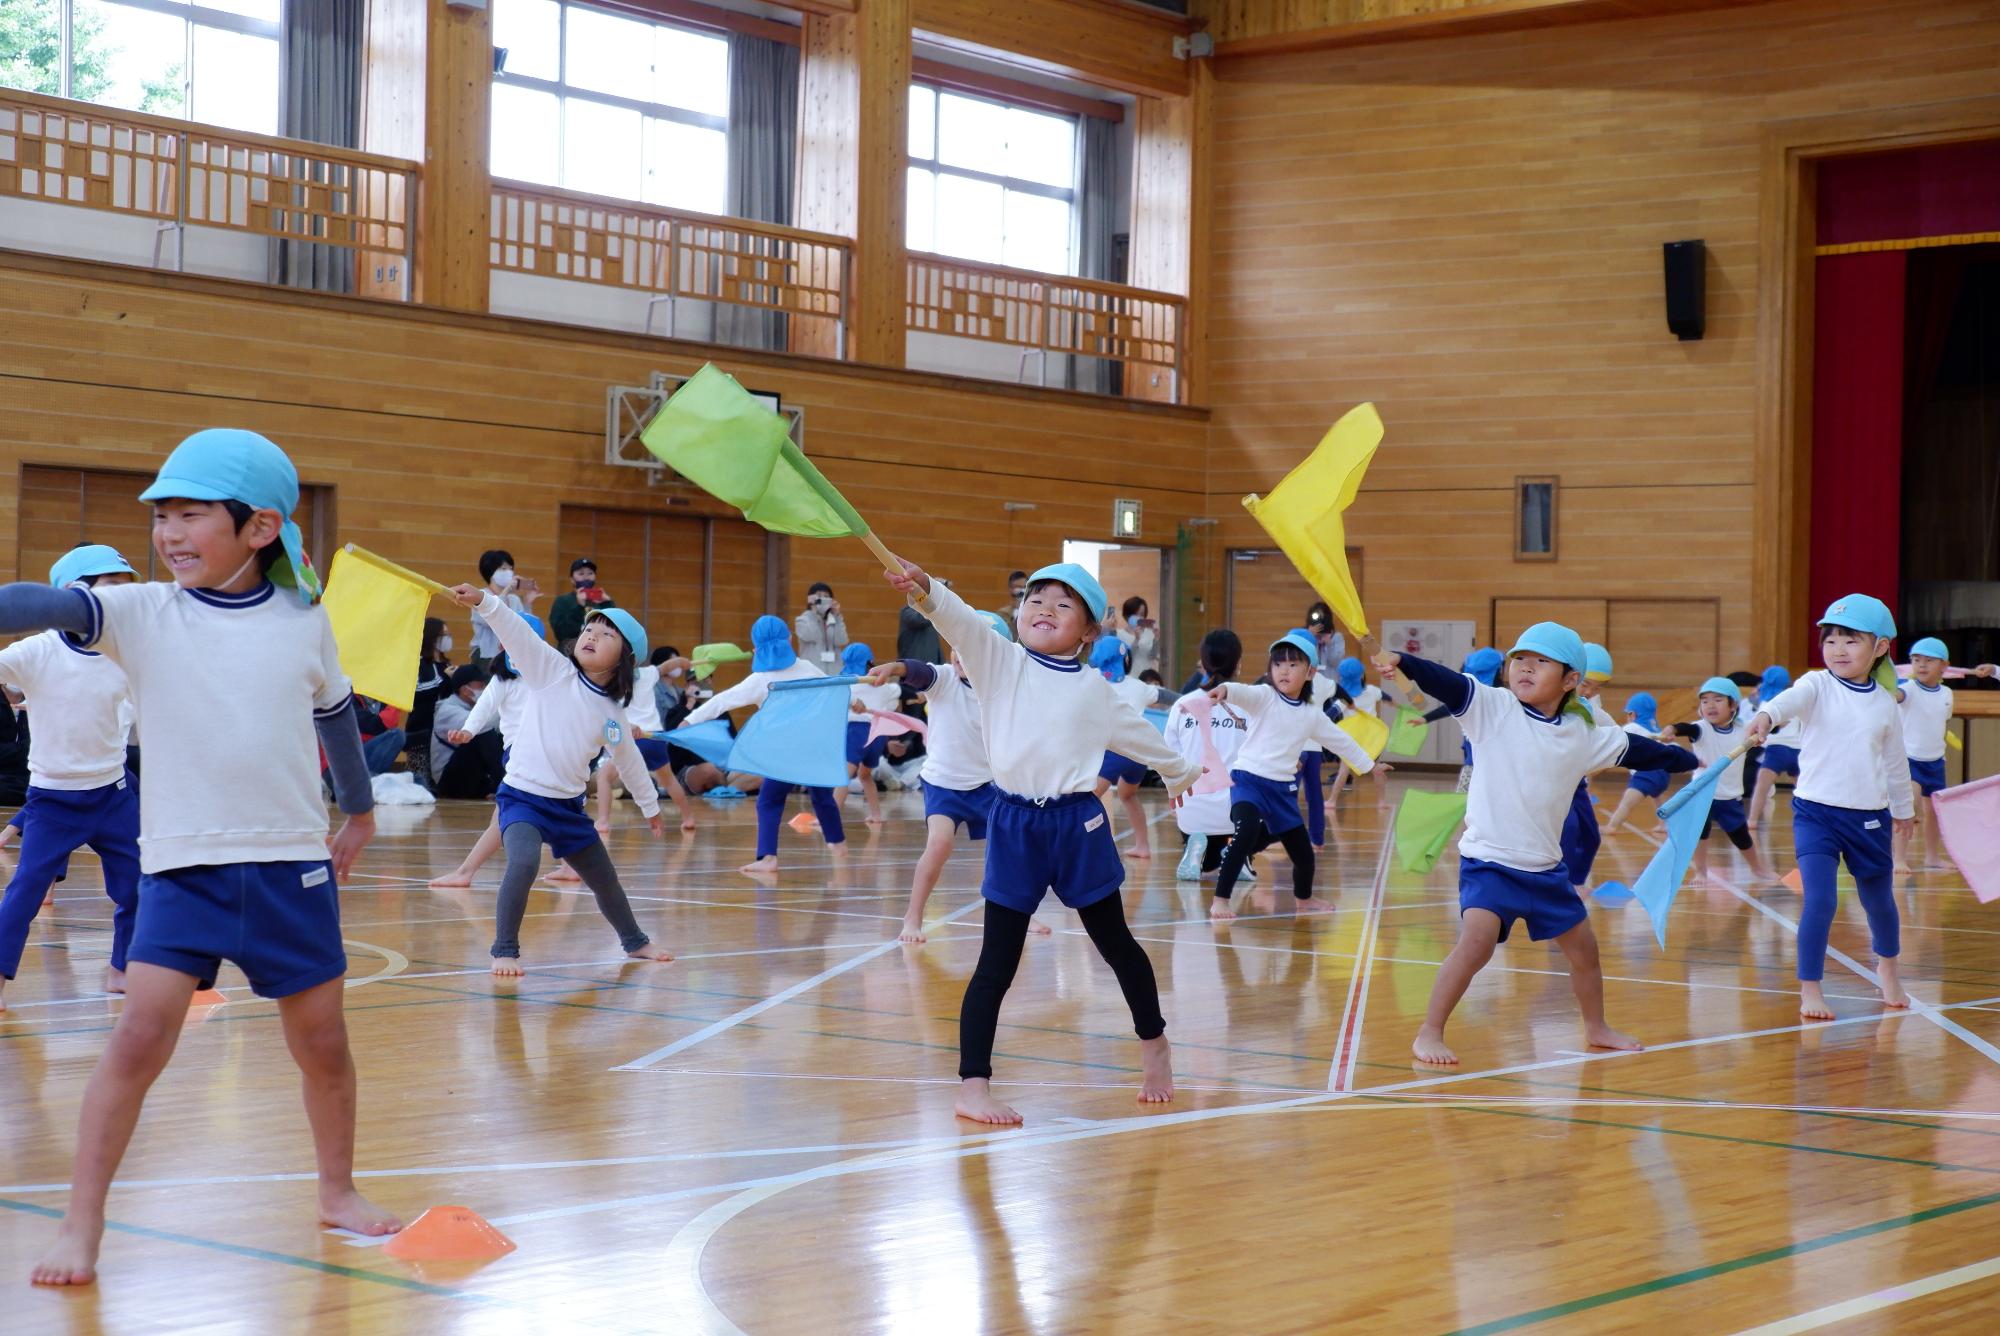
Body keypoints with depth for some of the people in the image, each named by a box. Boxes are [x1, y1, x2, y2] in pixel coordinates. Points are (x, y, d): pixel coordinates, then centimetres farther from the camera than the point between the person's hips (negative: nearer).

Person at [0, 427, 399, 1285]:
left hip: (292, 865, 2)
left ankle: (339, 1192, 33)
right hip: (181, 865, -2)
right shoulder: (144, 615, -5)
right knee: (140, 1037, -12)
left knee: (322, 1043, 12)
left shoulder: (304, 622, 1)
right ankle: (81, 1223, -3)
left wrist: (360, 813, 28)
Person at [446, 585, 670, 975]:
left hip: (569, 805, 5)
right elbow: (516, 631, -24)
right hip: (523, 796, -5)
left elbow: (629, 762, 21)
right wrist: (483, 601, -40)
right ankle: (504, 951, -18)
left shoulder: (613, 713, 4)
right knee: (524, 863, -32)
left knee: (605, 880, 19)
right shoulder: (552, 671, -9)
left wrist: (650, 806, 32)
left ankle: (634, 941, 45)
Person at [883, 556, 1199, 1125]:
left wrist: (1180, 773, 39)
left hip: (1078, 823, 2)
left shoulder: (1093, 689, 6)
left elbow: (1137, 735, 23)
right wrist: (924, 588, -39)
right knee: (996, 964, -3)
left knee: (1115, 943, 15)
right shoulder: (999, 661, 0)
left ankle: (1155, 1045, 37)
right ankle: (973, 1086, -1)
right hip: (1013, 824, -2)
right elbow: (959, 620, -19)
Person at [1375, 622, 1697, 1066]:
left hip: (1545, 867, 5)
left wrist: (1689, 762, 26)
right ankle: (1429, 1034, -16)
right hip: (1488, 860, -5)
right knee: (1478, 939, -26)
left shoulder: (1583, 734, 3)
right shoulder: (1492, 707, -9)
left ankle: (1596, 1028, 42)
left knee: (1583, 947, 17)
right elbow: (1445, 683, -24)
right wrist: (1401, 661, -42)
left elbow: (1636, 750, 18)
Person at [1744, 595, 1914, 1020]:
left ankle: (1888, 966, 46)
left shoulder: (1885, 703, 2)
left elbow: (1895, 761, 17)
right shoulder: (1818, 686, -7)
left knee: (1879, 901, 17)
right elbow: (1791, 699, -31)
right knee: (1819, 901, -15)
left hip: (1870, 817, 3)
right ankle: (1810, 989, -4)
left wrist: (1903, 808, 28)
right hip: (1816, 812, -3)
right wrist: (1766, 715, -53)